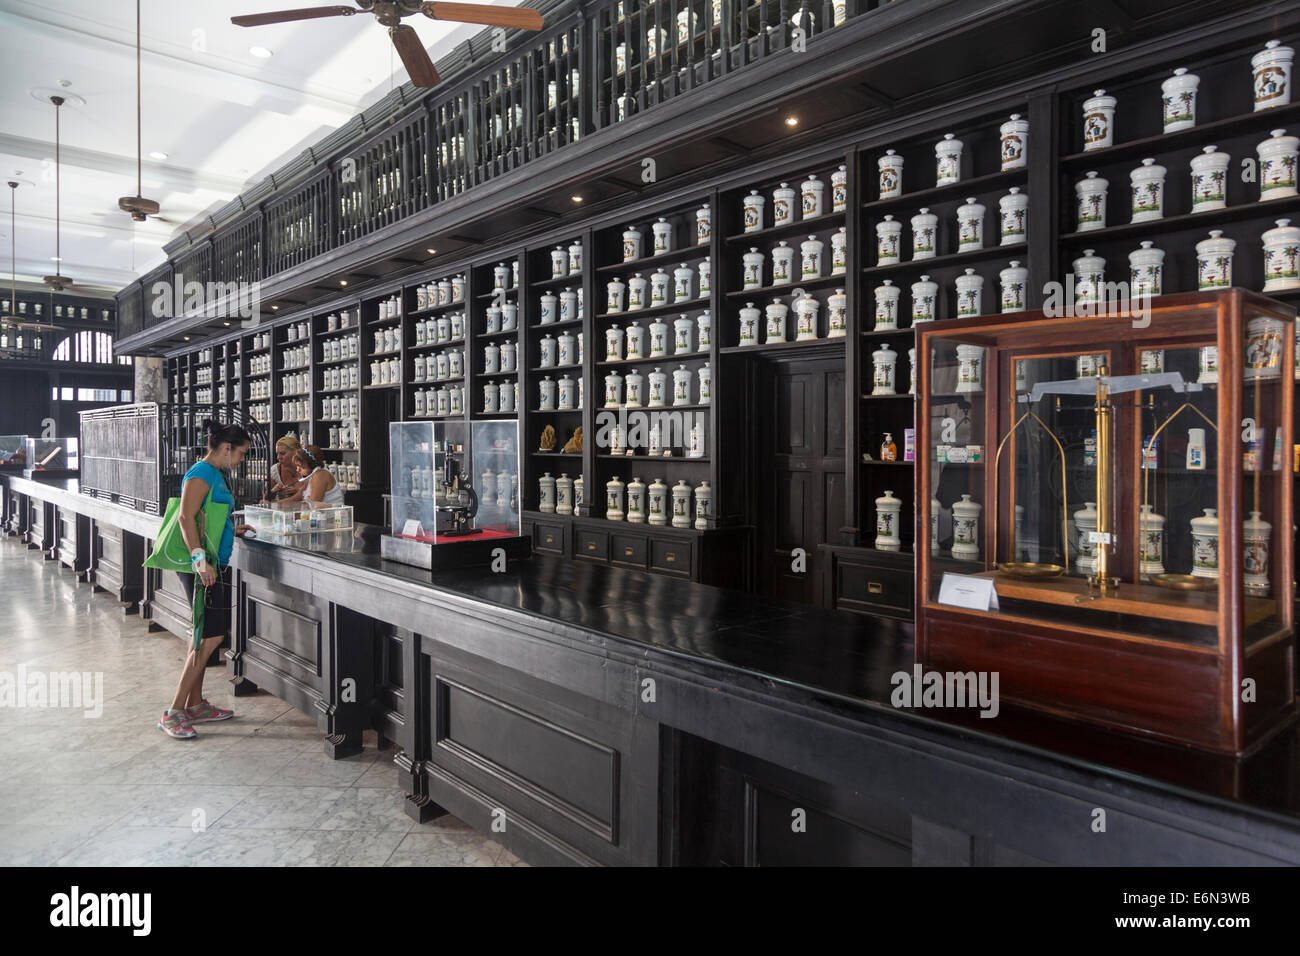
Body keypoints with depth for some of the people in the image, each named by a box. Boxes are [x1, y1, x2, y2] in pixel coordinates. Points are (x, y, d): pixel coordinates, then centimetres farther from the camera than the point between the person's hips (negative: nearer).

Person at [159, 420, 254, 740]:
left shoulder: (214, 474, 17)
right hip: (203, 567, -10)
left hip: (215, 565, 10)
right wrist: (200, 559, -30)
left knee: (205, 634, 15)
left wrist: (231, 529, 29)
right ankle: (173, 713, -2)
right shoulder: (201, 472, -13)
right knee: (211, 635, -9)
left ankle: (194, 704, 24)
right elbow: (186, 517, -23)